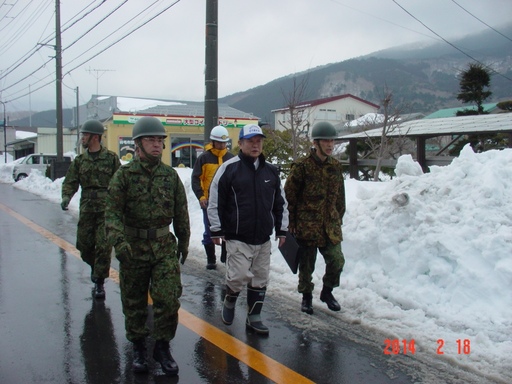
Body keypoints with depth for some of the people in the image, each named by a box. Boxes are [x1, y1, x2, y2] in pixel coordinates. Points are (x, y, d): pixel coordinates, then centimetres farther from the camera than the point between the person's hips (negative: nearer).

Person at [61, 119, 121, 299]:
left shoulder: (111, 158, 0)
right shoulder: (80, 160, 11)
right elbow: (71, 181, 8)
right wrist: (66, 196, -11)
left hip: (106, 208, -4)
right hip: (86, 208, 4)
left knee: (103, 245, -6)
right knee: (84, 244, 8)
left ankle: (100, 281, 5)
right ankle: (95, 266, 38)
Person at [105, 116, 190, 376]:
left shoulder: (171, 175, 3)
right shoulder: (124, 175, -6)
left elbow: (181, 213, 10)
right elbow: (113, 212, -11)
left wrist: (183, 243, 15)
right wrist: (119, 241, -26)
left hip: (165, 248, 2)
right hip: (133, 249, -1)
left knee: (168, 300, -3)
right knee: (134, 303, 12)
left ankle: (162, 347, 17)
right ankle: (138, 347, 31)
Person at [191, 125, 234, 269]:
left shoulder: (232, 158, 6)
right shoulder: (204, 158, -2)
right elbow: (195, 179, -2)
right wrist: (201, 196, -11)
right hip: (209, 201, -2)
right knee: (209, 231, 6)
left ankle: (226, 256, 23)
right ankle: (211, 260, 16)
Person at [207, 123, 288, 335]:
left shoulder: (271, 171, 8)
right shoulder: (229, 168, -8)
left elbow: (280, 203, 16)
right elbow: (215, 201, -5)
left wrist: (281, 229, 14)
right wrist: (216, 230, -5)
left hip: (263, 238, 5)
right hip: (237, 237, -5)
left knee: (260, 279, 9)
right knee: (239, 276, -8)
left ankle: (253, 317, 24)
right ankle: (229, 301, 23)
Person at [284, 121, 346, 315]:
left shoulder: (336, 166, 6)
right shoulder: (302, 167, -11)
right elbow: (289, 196, -7)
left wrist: (339, 218, 17)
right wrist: (291, 223, -5)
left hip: (330, 225, 4)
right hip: (307, 225, -4)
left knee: (337, 260, 0)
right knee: (307, 263, 8)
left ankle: (327, 291, 26)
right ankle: (306, 296, 29)